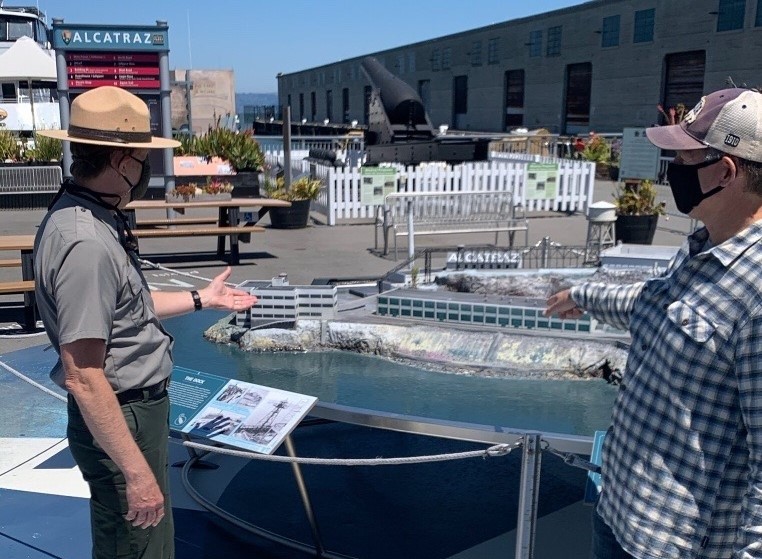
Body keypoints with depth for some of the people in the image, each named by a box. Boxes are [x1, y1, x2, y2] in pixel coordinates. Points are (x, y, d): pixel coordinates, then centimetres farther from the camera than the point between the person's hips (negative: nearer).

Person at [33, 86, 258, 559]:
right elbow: (83, 377, -29)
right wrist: (136, 471, -25)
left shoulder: (94, 218, 4)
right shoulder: (85, 242, -28)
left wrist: (201, 300, 22)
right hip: (121, 420, -10)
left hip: (140, 408, 10)